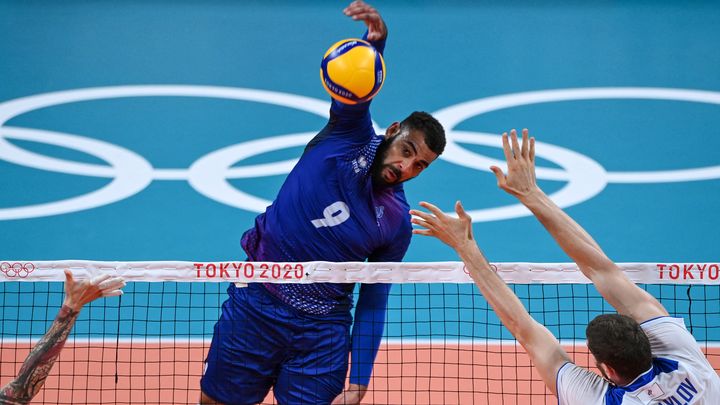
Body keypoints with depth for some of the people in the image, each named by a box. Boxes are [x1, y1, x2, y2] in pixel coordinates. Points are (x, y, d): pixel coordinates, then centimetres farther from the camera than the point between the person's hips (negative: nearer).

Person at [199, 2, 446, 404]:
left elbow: (371, 307, 2)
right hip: (256, 304, 0)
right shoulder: (351, 134, -5)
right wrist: (377, 36, -47)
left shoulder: (397, 225, -1)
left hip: (322, 331, 1)